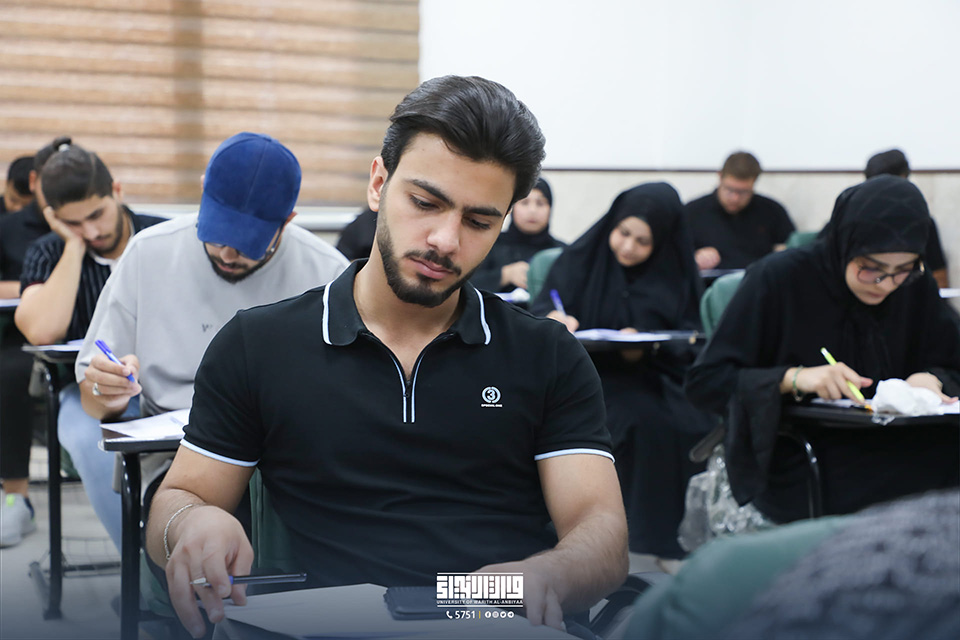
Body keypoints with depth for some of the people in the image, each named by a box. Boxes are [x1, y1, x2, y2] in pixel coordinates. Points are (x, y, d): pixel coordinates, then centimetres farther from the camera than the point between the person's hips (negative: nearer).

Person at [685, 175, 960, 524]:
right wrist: (792, 378, -23)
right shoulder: (778, 279, -9)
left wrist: (931, 380, -10)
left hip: (885, 453, 6)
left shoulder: (917, 287, 6)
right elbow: (703, 381, -8)